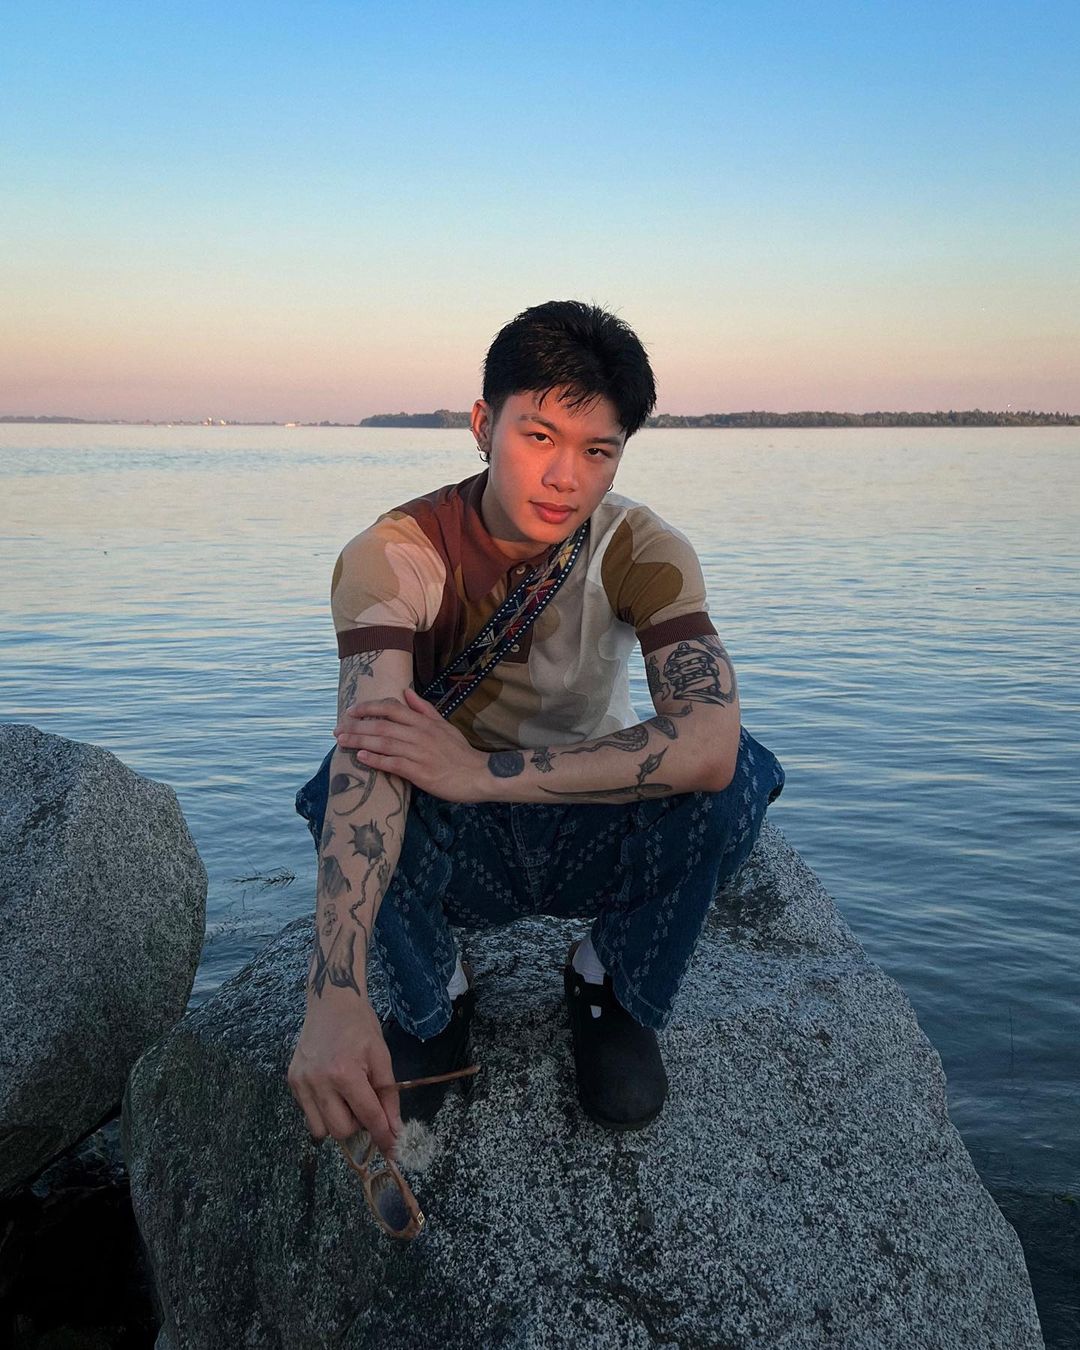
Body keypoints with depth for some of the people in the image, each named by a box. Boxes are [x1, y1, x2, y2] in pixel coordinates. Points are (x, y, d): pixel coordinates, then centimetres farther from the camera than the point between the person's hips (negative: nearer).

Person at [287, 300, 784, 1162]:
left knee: (736, 775, -28)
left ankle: (615, 990, 1)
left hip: (595, 840, 1)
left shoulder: (641, 551, -19)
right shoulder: (395, 557, -21)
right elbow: (368, 762, -38)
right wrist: (335, 998, -51)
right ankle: (433, 1001, -1)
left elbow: (710, 743, -36)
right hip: (454, 854, 0)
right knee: (344, 793, -32)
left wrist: (481, 771, -39)